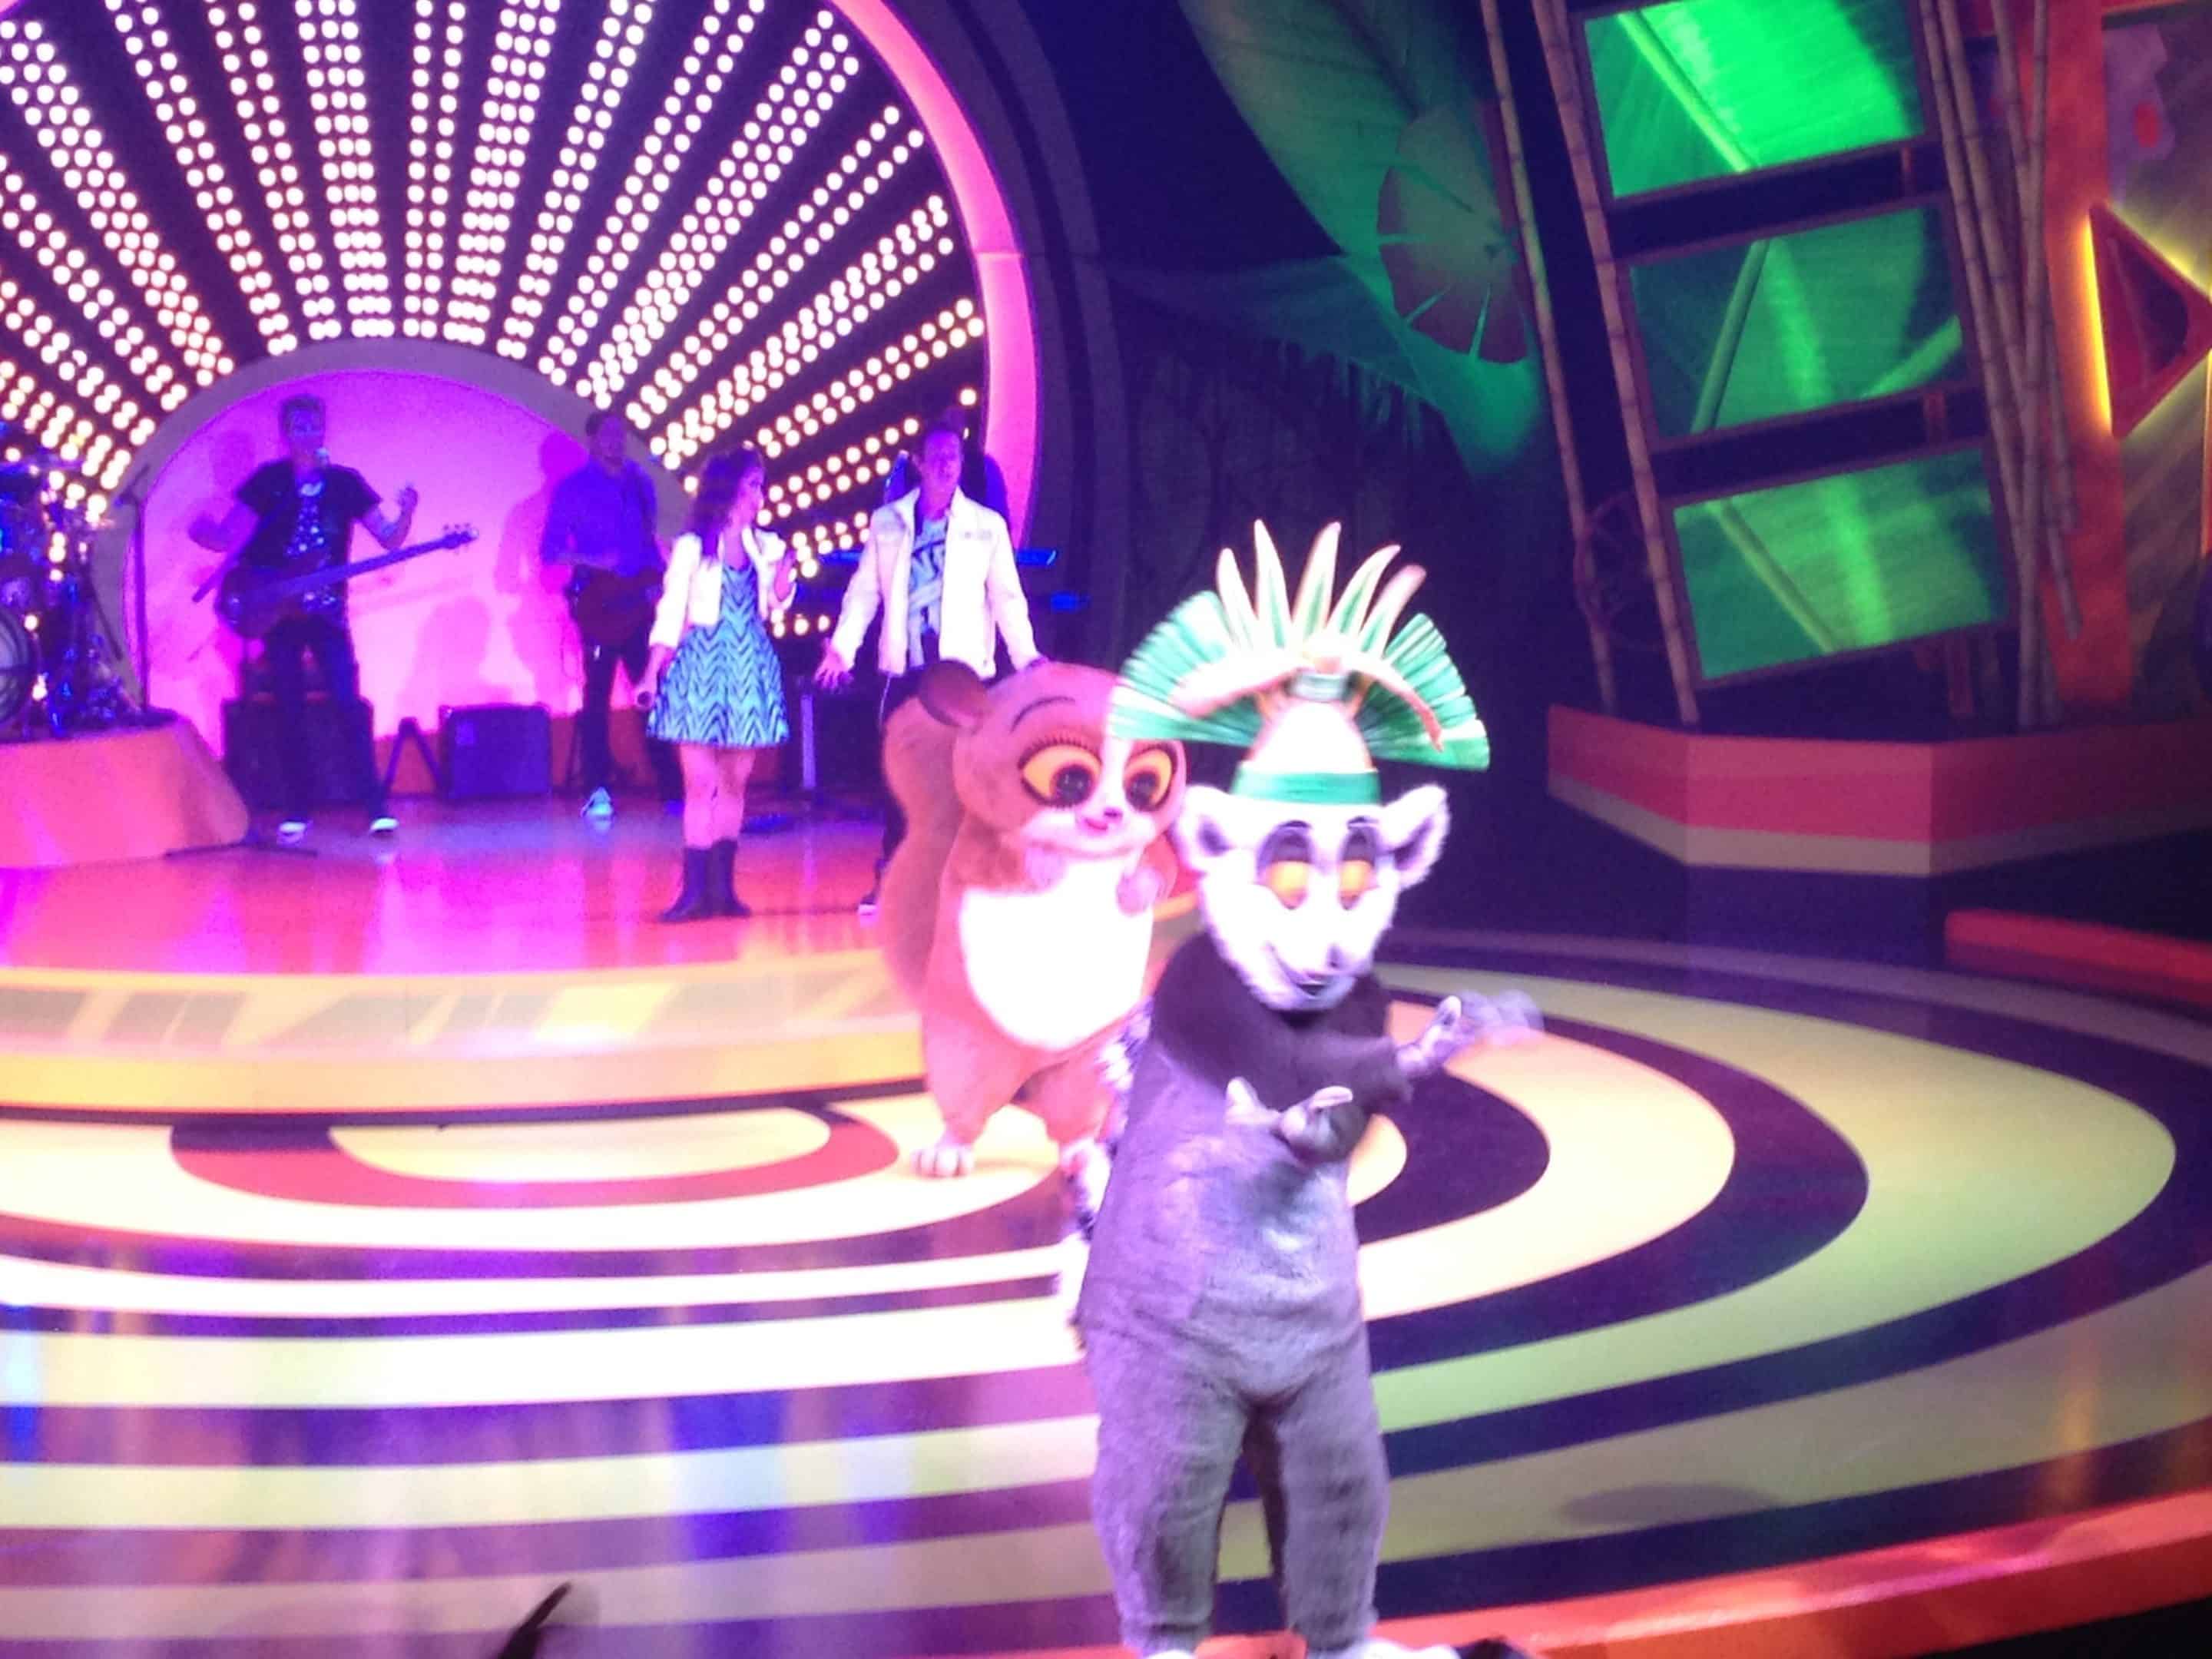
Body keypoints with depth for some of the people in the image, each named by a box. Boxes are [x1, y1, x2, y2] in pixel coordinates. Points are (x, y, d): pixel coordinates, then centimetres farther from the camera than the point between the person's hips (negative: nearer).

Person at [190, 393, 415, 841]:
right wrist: (205, 533, -25)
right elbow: (230, 540, -3)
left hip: (327, 613, 0)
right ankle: (297, 810, 11)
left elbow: (390, 539, 1)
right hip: (277, 611, 0)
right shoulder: (267, 481, 0)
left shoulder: (345, 483, 3)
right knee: (290, 712, 2)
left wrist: (406, 512, -19)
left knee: (349, 706, -10)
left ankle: (376, 807, -9)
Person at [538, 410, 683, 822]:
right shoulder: (573, 488, -3)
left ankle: (672, 786, 10)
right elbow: (549, 551, -5)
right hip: (600, 605, -4)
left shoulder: (640, 482, 12)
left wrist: (660, 580, 2)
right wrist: (589, 562, -20)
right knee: (598, 695, -4)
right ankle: (598, 791, -3)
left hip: (641, 602, 4)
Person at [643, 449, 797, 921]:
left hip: (750, 669, 4)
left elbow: (773, 609, 13)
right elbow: (671, 613, -3)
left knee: (735, 782, 5)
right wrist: (653, 670, -10)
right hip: (701, 668, -4)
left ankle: (722, 885, 11)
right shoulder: (691, 548, -3)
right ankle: (696, 890, -6)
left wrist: (784, 579, -4)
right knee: (701, 783, -7)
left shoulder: (766, 547, 9)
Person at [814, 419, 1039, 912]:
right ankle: (890, 878, 9)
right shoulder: (887, 522, 6)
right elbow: (865, 591, 6)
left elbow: (1007, 597, 3)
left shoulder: (987, 526, 3)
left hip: (962, 668, -1)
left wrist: (1026, 655, -7)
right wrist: (842, 647, -4)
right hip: (905, 668, 1)